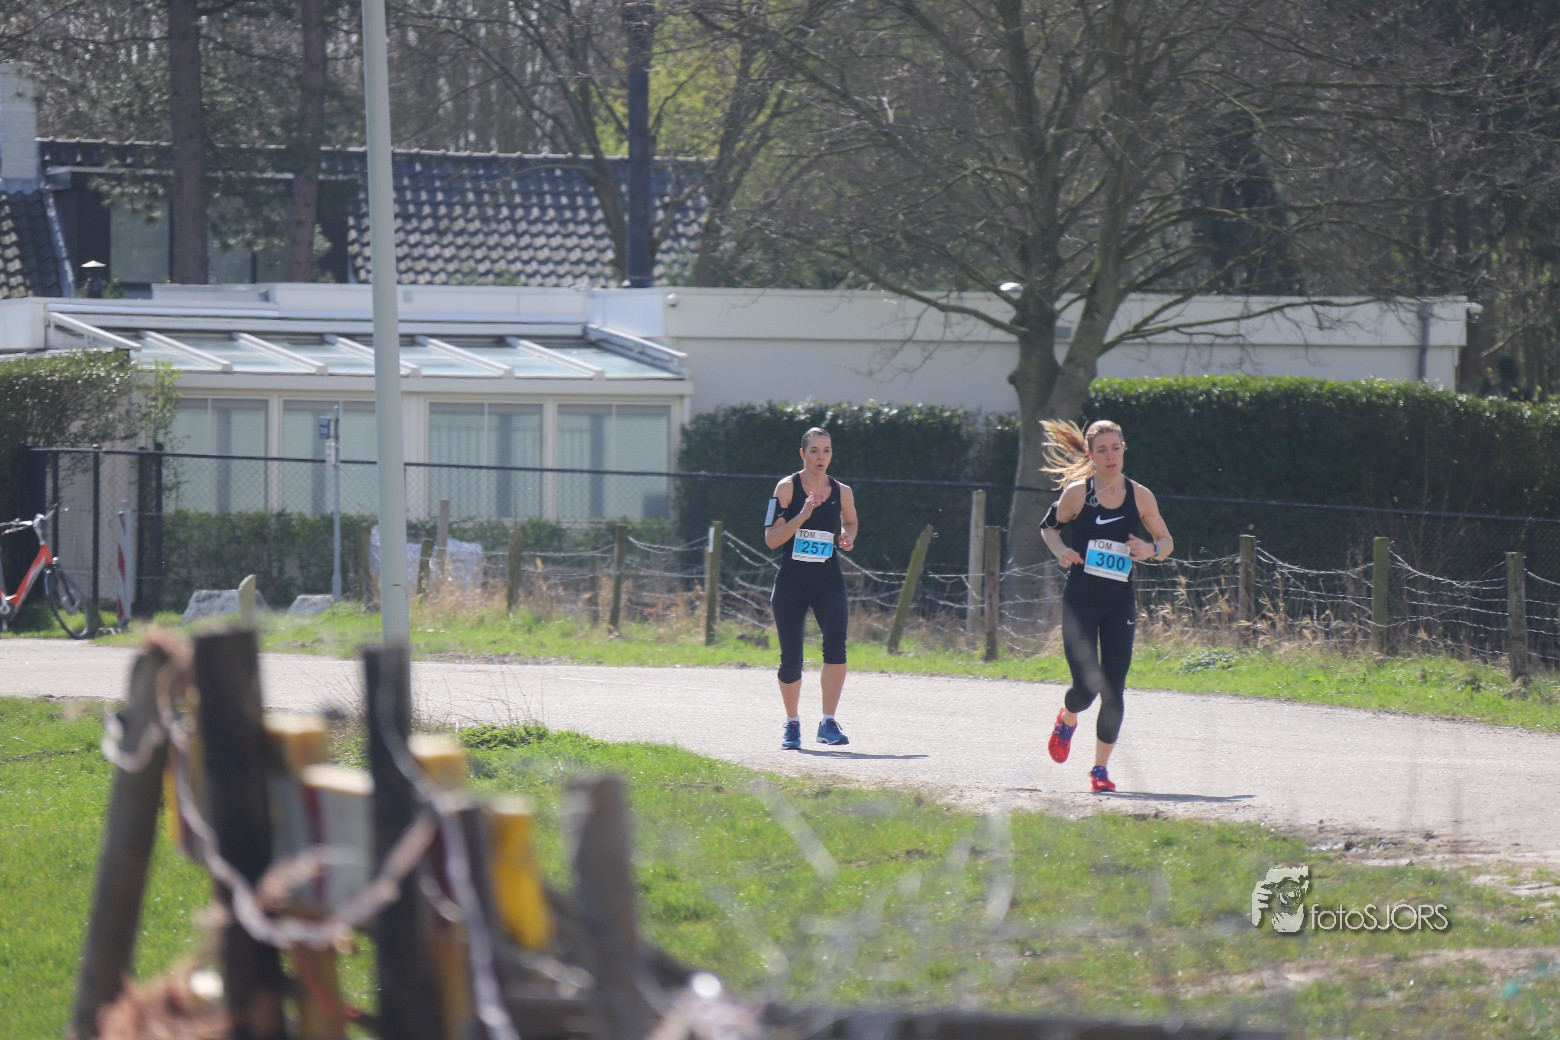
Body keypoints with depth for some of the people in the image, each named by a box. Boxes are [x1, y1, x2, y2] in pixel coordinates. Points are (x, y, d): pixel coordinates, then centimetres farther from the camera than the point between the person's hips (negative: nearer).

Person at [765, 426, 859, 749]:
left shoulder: (842, 492, 5)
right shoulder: (787, 487, -4)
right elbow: (771, 538, -9)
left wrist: (848, 537, 3)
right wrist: (803, 514, -21)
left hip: (828, 582, 1)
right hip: (791, 583, -1)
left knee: (836, 643, -20)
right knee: (790, 657, 4)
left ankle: (828, 723, -15)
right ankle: (792, 725, 24)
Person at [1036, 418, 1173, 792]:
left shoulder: (1140, 497, 1)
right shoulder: (1077, 492, -4)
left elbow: (1167, 542, 11)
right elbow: (1049, 526, 12)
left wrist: (1150, 549, -11)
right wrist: (1061, 551, -9)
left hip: (1120, 603, 2)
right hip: (1080, 600, -2)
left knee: (1114, 691, -1)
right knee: (1087, 685, -12)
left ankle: (1101, 767, 14)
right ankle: (1067, 719, 24)